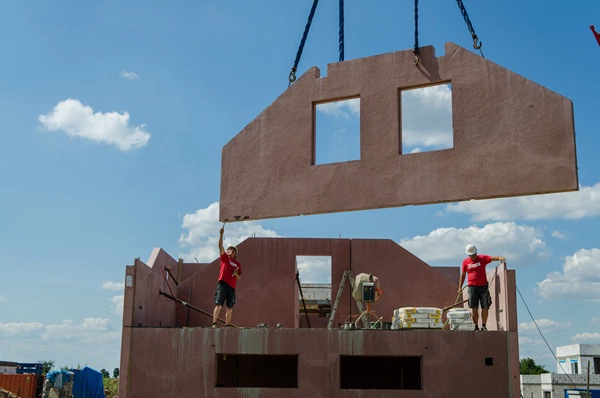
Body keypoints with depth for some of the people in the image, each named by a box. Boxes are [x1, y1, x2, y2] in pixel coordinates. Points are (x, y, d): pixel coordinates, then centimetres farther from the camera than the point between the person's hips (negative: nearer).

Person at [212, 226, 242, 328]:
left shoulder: (237, 263, 20)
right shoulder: (224, 258, 11)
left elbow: (239, 277, 19)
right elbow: (220, 246, -2)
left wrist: (236, 274, -4)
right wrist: (221, 234, -12)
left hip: (232, 286, 4)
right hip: (222, 284, -4)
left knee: (230, 308, 4)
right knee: (218, 305, -12)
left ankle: (228, 325, 8)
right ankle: (214, 323, -14)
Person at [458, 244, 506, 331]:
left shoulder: (482, 258, 5)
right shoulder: (465, 262, 9)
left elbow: (492, 258, -12)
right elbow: (463, 275, 16)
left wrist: (499, 257, -34)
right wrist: (460, 287, 13)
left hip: (483, 286, 0)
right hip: (472, 287, 1)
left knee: (485, 307, -3)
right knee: (474, 308, -1)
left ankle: (483, 326, 5)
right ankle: (476, 326, 6)